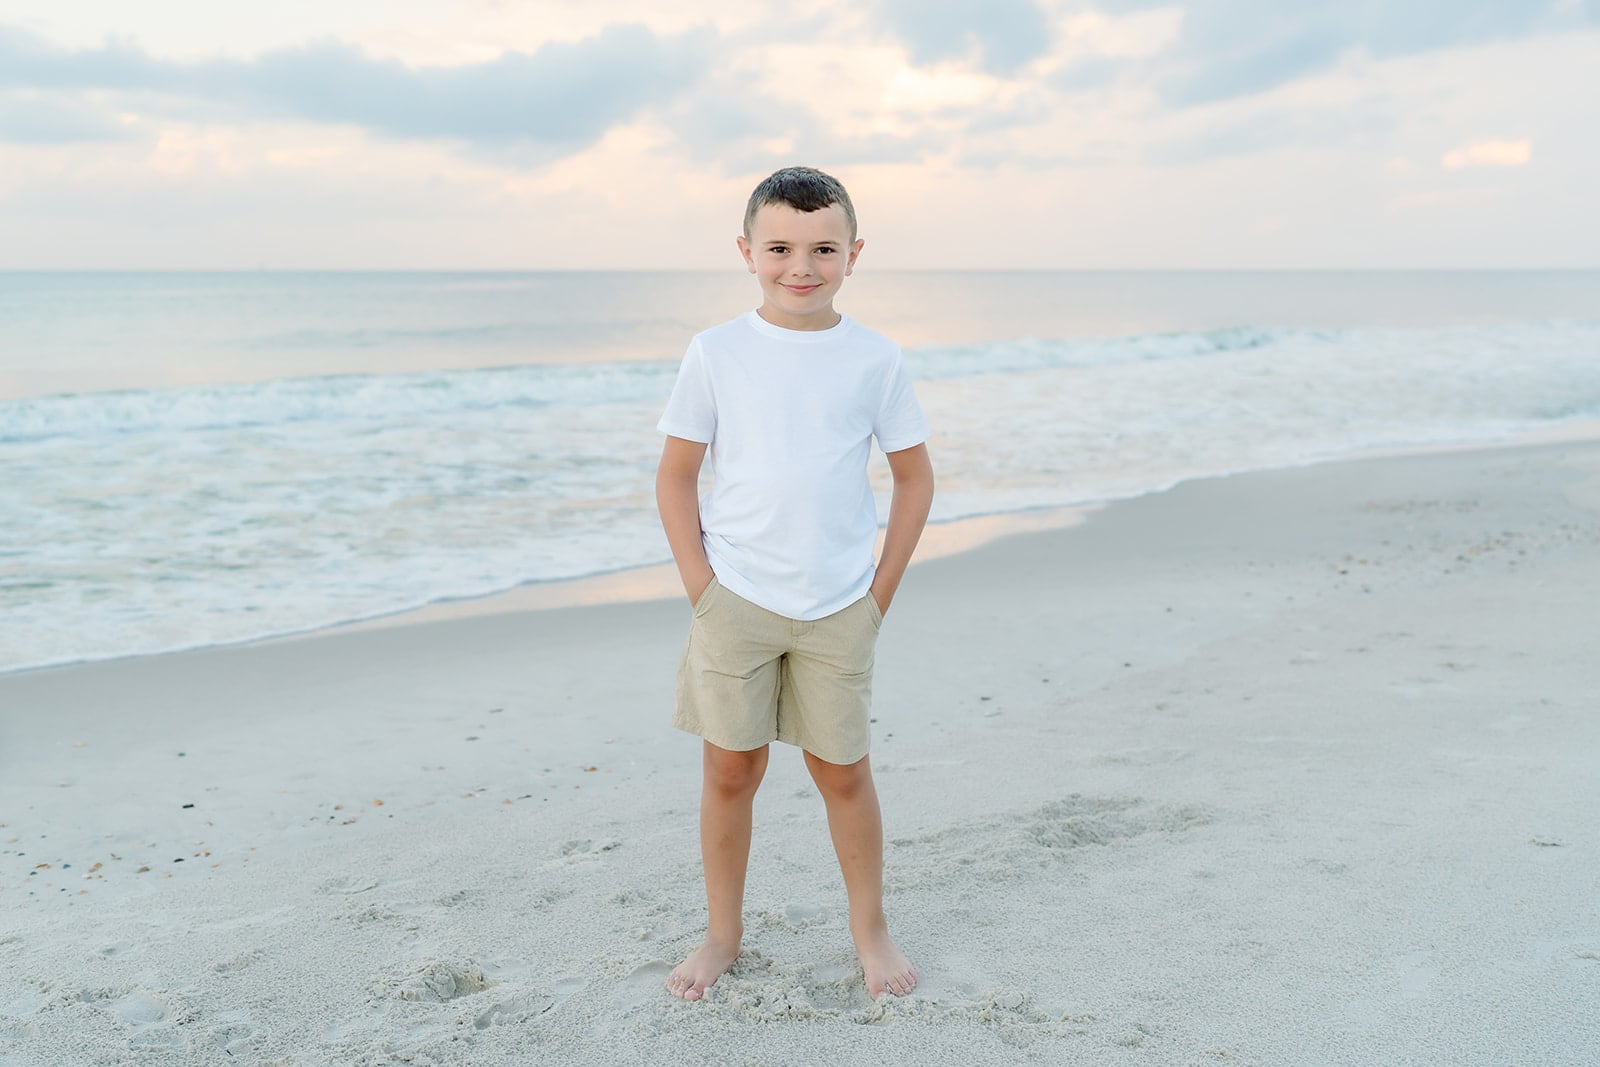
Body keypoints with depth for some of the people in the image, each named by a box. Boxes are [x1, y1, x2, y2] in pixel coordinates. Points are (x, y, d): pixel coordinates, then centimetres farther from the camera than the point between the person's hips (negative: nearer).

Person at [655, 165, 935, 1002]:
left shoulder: (875, 360, -1)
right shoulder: (716, 353, -3)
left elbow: (914, 477, 6)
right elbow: (675, 475, 1)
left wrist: (881, 592, 1)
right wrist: (701, 587, -5)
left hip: (839, 608, 0)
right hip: (735, 599, 0)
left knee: (843, 771, 9)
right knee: (729, 771, 8)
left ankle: (870, 929, 28)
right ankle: (722, 934, 25)